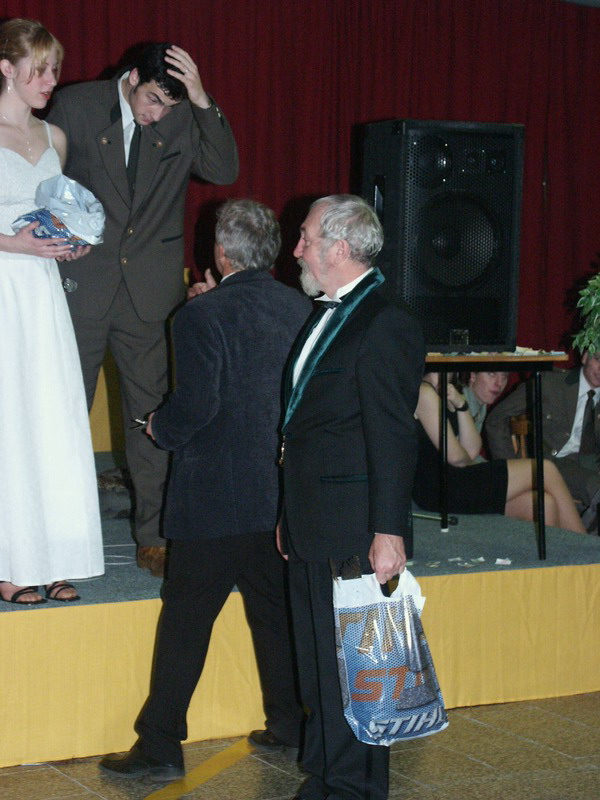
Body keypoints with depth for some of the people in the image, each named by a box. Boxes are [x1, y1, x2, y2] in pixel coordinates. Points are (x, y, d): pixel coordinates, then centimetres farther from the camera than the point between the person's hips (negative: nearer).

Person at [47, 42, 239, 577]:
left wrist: (202, 102, -19)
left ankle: (154, 536, 14)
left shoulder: (184, 119, 2)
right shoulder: (76, 106, -1)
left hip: (150, 290, 1)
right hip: (81, 284, -1)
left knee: (152, 410, 5)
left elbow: (223, 171, -11)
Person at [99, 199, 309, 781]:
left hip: (214, 498, -6)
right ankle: (287, 725, 26)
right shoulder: (300, 309, 3)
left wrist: (161, 428, 2)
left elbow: (196, 403, -21)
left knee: (185, 622, 1)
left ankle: (160, 747, 5)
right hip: (282, 490, 6)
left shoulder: (203, 316, -14)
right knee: (275, 612, 17)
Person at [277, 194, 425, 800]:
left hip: (354, 531, -9)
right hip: (312, 528, 9)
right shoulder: (325, 316, 16)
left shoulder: (386, 324, -14)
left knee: (351, 666, -1)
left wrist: (389, 532, -21)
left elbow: (393, 436, -18)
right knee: (317, 662, 16)